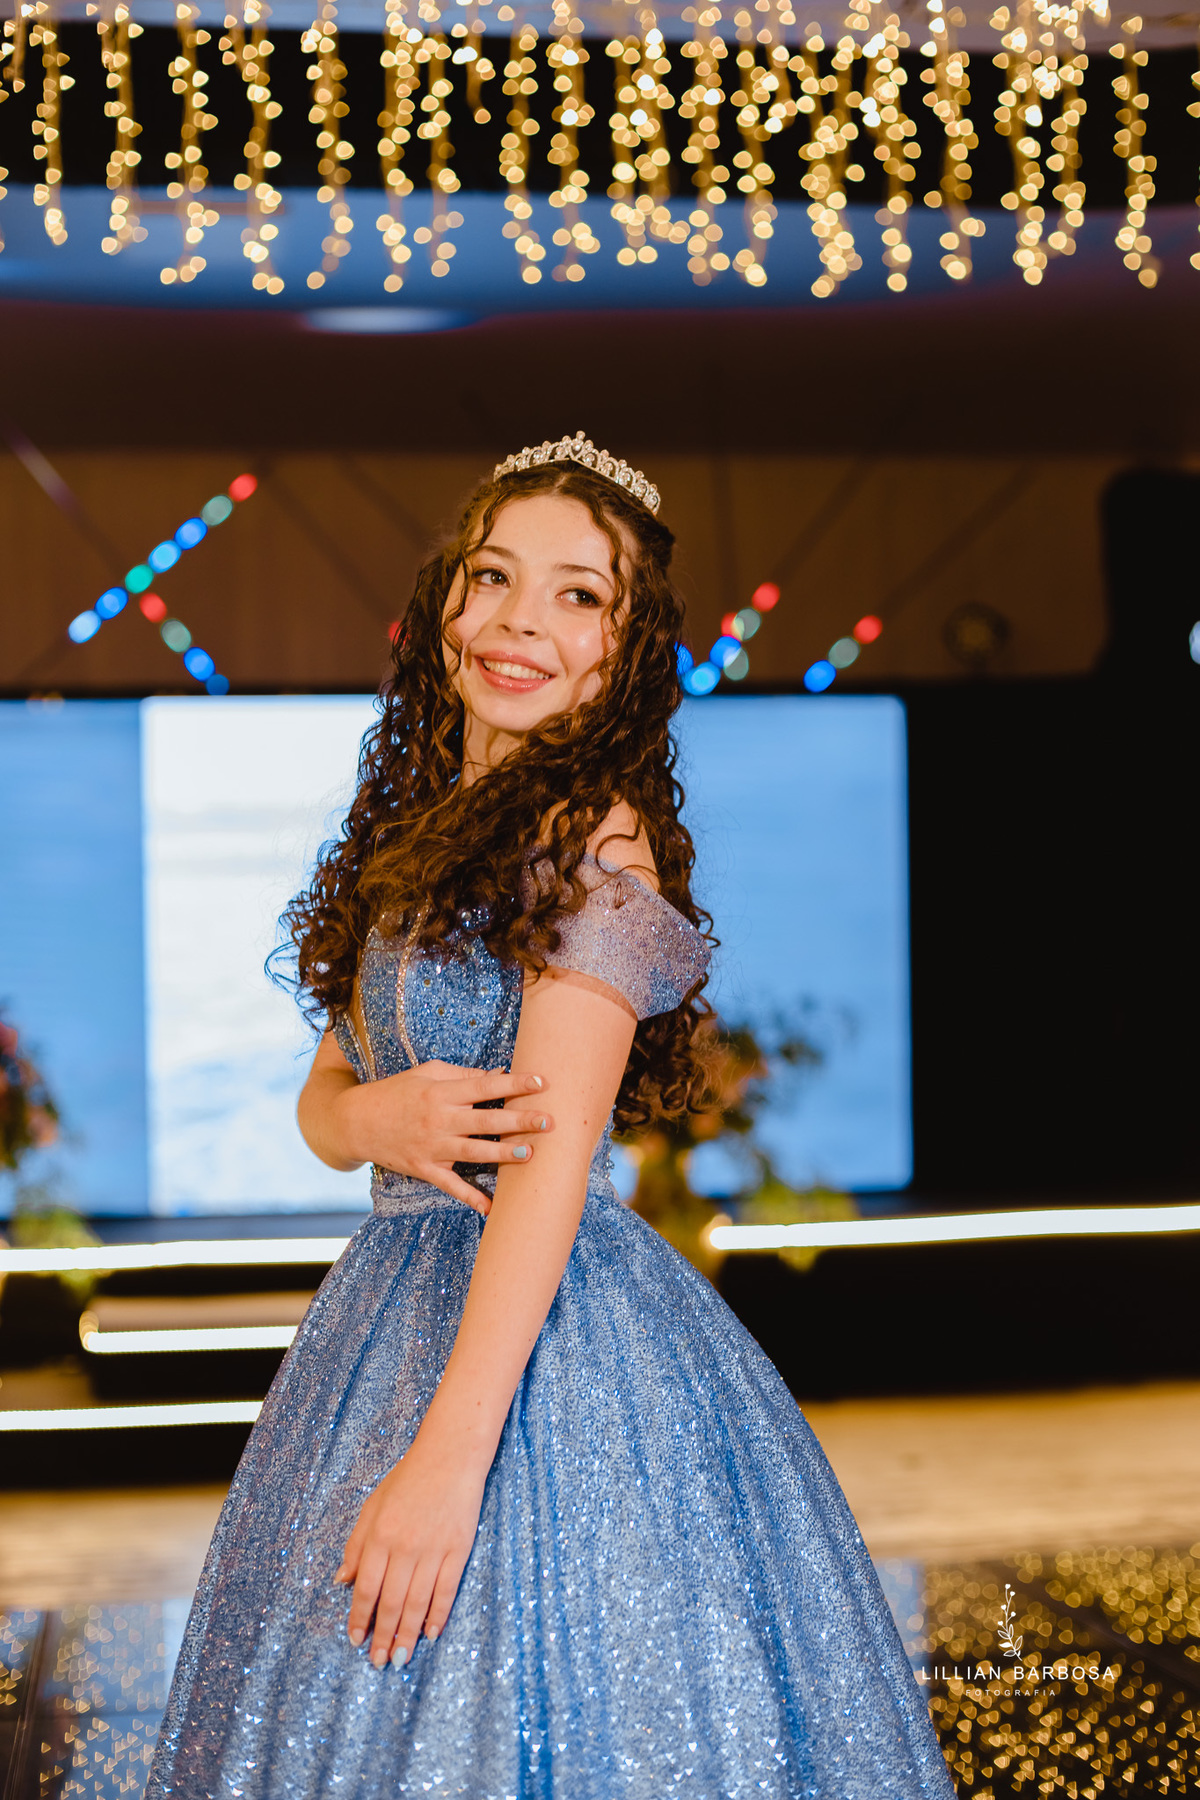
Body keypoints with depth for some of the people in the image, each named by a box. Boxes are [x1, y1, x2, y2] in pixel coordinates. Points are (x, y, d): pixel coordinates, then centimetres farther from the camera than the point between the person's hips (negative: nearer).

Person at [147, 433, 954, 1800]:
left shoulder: (594, 836, -14)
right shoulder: (425, 830, 11)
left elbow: (556, 1153, -21)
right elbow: (321, 1096, 14)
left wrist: (448, 1455, -26)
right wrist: (382, 1119, -11)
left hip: (543, 1338, -8)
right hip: (397, 1298, 8)